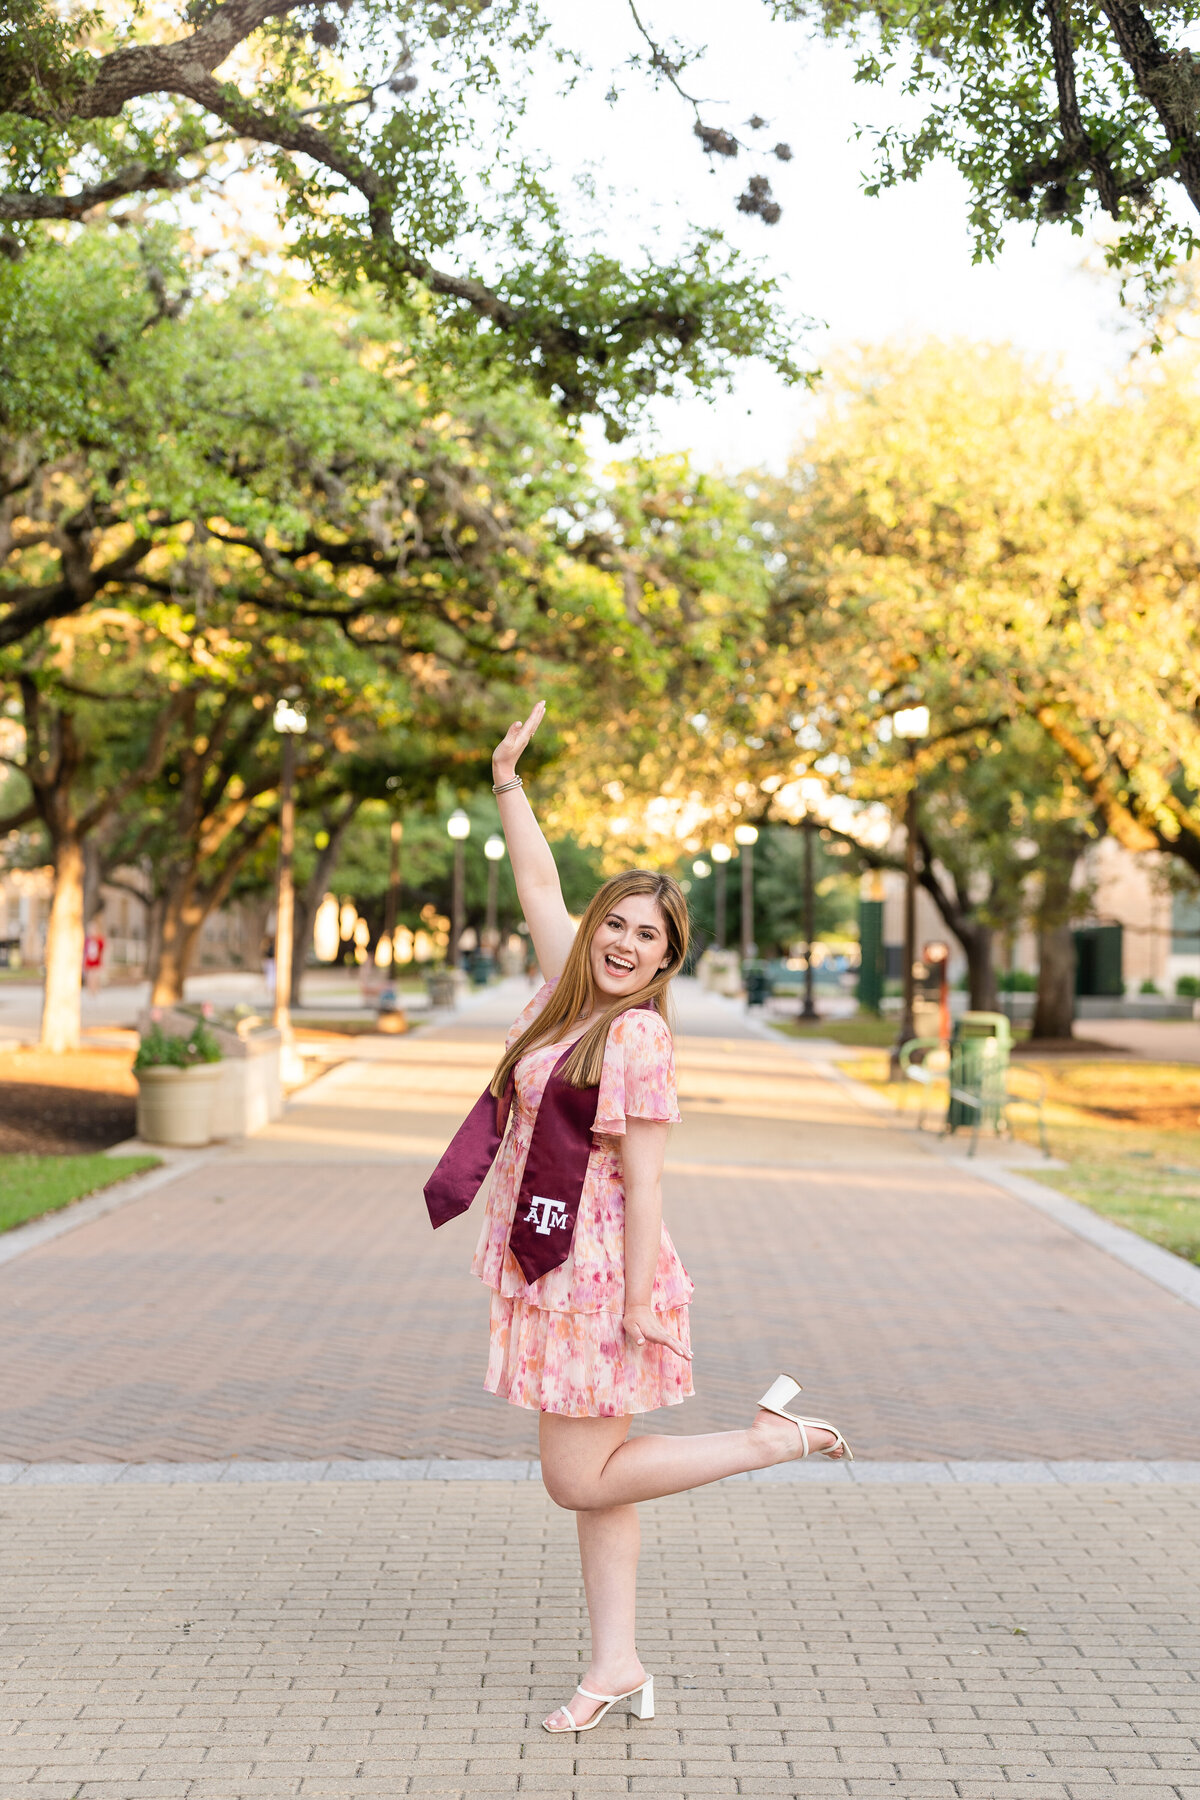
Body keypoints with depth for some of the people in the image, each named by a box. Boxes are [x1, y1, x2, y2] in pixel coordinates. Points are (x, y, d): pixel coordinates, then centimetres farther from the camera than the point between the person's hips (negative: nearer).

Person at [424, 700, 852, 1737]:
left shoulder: (637, 1035, -16)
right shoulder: (571, 990, 6)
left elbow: (643, 1180, -17)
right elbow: (541, 887, 18)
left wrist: (639, 1304, -18)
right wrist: (507, 784, 19)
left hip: (600, 1274, -8)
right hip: (553, 1271, 8)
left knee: (582, 1481, -2)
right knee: (592, 1477, 10)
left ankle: (772, 1437, 6)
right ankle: (618, 1668, 18)